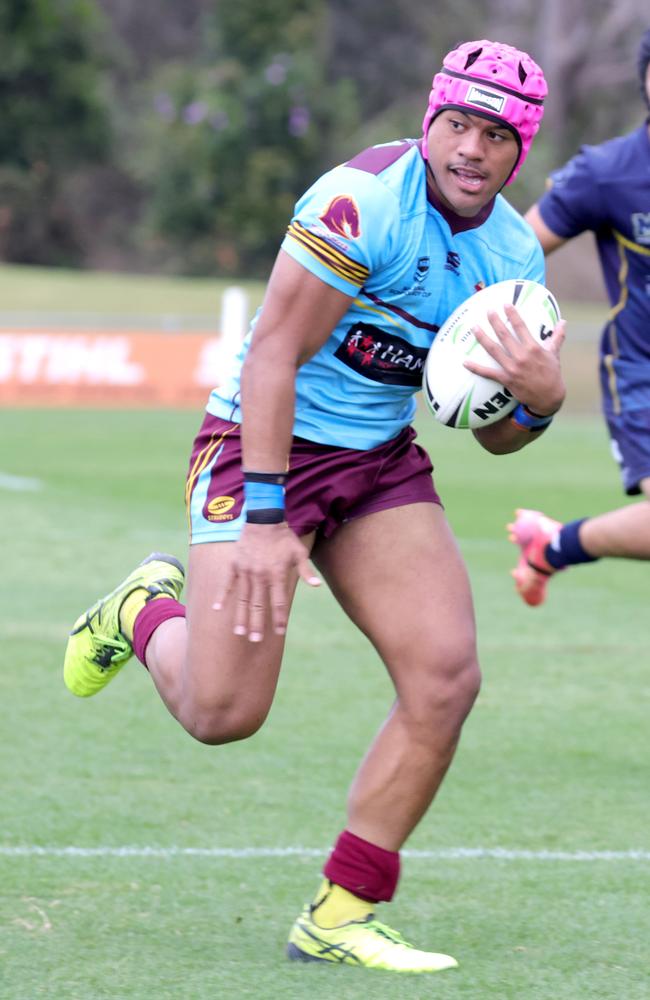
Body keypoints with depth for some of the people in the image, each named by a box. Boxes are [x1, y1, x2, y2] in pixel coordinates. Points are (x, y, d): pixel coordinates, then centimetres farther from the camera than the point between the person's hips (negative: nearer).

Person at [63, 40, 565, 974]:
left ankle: (341, 915, 2)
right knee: (223, 712, -12)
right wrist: (262, 515, -28)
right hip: (265, 442, -6)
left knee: (446, 678, -11)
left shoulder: (514, 255, 1)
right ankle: (147, 614, 25)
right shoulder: (362, 202, -22)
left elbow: (496, 436, 9)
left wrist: (539, 397, -16)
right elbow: (273, 353, -23)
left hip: (380, 461, 6)